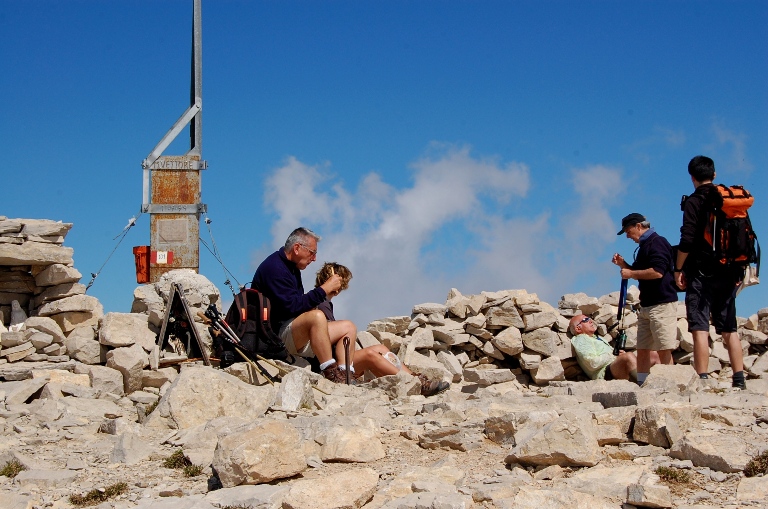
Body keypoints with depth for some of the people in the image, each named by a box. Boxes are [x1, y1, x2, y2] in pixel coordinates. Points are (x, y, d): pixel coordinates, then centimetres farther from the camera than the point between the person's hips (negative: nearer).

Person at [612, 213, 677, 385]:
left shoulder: (657, 242, -11)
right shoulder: (644, 246, 20)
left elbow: (657, 272, -23)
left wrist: (631, 273, -12)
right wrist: (623, 264, 13)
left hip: (662, 304, -10)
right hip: (646, 305, 10)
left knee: (664, 349, -8)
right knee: (642, 348, 8)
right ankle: (641, 384, 10)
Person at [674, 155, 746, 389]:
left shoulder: (694, 201, -7)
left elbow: (687, 240, -16)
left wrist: (678, 269, -6)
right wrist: (737, 271, 19)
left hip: (702, 273, -6)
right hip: (729, 273, 6)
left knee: (700, 328, -7)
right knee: (729, 328, 9)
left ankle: (702, 379, -14)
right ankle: (739, 379, 6)